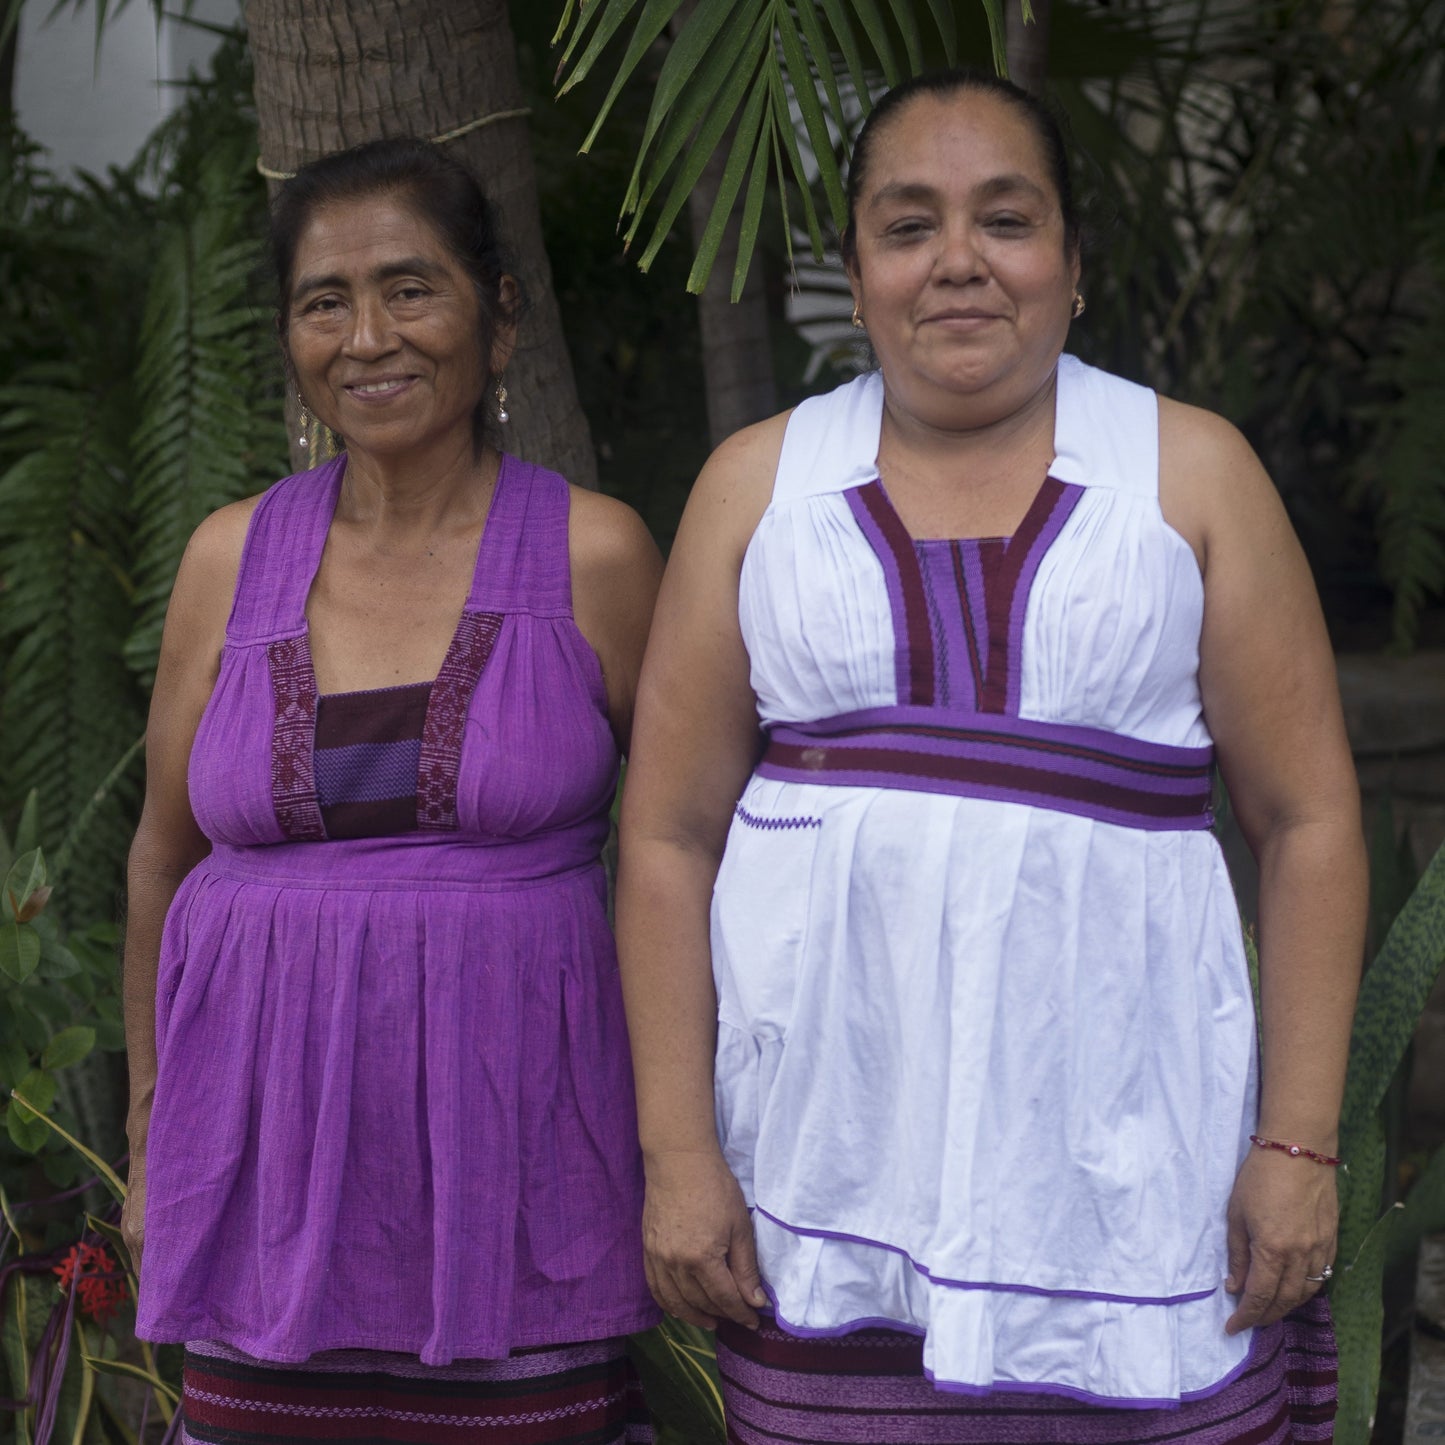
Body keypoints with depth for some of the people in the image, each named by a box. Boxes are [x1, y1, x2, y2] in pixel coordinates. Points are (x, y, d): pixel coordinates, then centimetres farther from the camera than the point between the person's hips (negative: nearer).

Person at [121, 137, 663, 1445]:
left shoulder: (592, 555, -1)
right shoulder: (235, 557, 6)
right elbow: (165, 859, 14)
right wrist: (150, 1142, 16)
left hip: (517, 1143, -2)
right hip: (274, 1131, 2)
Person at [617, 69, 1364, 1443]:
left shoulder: (1191, 473, 6)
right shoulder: (760, 484, 9)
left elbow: (1307, 821, 4)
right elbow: (671, 832, 7)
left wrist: (1298, 1141, -3)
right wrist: (677, 1150, 0)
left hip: (1126, 1163, -1)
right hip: (826, 1164, 1)